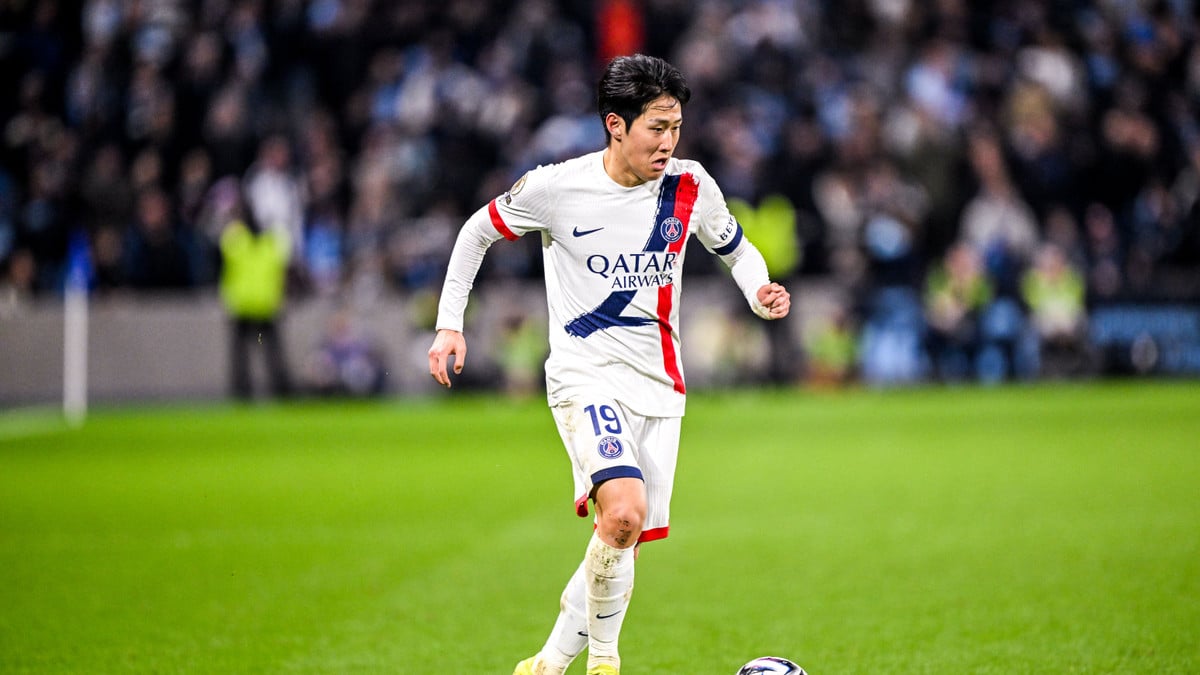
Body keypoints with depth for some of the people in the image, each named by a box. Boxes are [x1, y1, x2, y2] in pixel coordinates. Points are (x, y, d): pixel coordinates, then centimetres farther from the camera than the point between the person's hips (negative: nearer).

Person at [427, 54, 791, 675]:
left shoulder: (689, 187, 0)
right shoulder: (555, 188, -9)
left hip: (658, 384, 5)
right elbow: (477, 232, 7)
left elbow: (736, 249, 17)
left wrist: (759, 292, -5)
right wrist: (449, 324, 2)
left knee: (627, 541, 5)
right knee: (623, 511, -27)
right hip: (585, 375, -5)